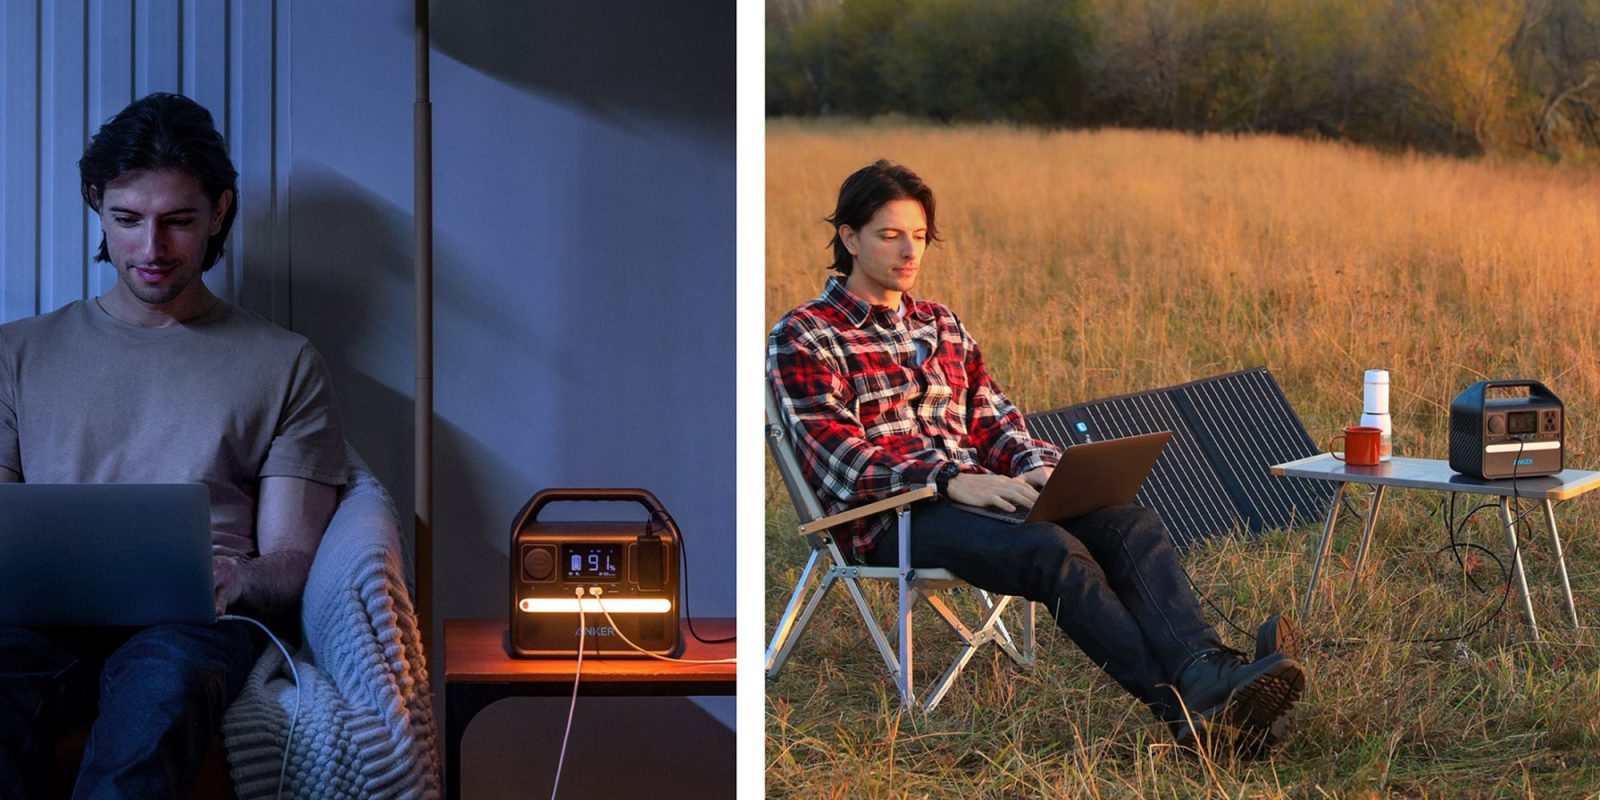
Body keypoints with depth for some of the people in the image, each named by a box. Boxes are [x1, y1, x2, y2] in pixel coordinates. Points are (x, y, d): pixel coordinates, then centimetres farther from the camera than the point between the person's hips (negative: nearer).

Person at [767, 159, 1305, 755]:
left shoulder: (942, 326, 25)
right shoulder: (803, 338, 2)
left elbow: (995, 422, 21)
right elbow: (837, 459, -10)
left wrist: (1038, 466, -4)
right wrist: (956, 480, -23)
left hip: (975, 492, 7)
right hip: (887, 519, -6)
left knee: (1130, 523, -22)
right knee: (1052, 550, -34)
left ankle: (1207, 671, -46)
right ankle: (1187, 706, -46)